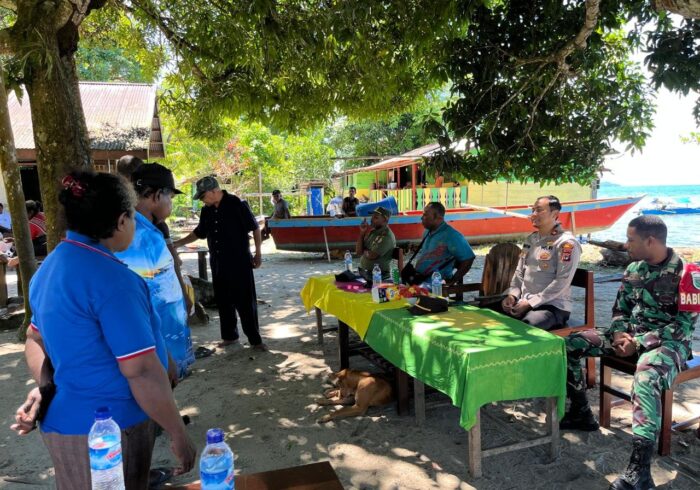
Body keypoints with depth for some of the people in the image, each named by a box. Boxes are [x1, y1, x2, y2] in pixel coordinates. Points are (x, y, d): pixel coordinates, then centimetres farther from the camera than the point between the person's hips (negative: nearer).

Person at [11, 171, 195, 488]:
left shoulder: (51, 266, 5)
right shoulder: (111, 278, -25)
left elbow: (35, 338, 14)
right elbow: (141, 371, -25)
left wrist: (44, 388, 2)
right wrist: (178, 433, -17)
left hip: (65, 420, 9)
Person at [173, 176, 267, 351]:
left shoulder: (237, 205, -12)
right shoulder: (206, 211, 8)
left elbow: (255, 228, -8)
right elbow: (199, 233, 20)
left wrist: (258, 253, -9)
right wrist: (177, 244, 14)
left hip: (239, 263, -6)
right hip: (218, 264, 6)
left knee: (245, 302, -3)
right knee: (223, 302, 12)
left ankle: (255, 339, 5)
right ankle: (229, 336, 25)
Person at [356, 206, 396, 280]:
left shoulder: (387, 236, -16)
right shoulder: (373, 231, 9)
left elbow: (371, 255, -21)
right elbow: (358, 252, 4)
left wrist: (364, 251, 0)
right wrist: (362, 232, -3)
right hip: (364, 272, 8)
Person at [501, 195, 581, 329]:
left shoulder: (566, 243, -9)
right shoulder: (530, 239, 15)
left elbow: (562, 283, -16)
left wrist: (530, 303, -17)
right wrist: (512, 294, 1)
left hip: (553, 306, -7)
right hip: (524, 302, 7)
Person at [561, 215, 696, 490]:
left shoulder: (684, 273, -15)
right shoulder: (634, 268, 5)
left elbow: (684, 326, -17)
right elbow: (620, 307, 13)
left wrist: (640, 343, -22)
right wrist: (619, 334, -8)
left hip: (669, 343, -7)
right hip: (631, 336, 7)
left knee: (645, 379, -40)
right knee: (571, 344, -3)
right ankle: (581, 413, 9)